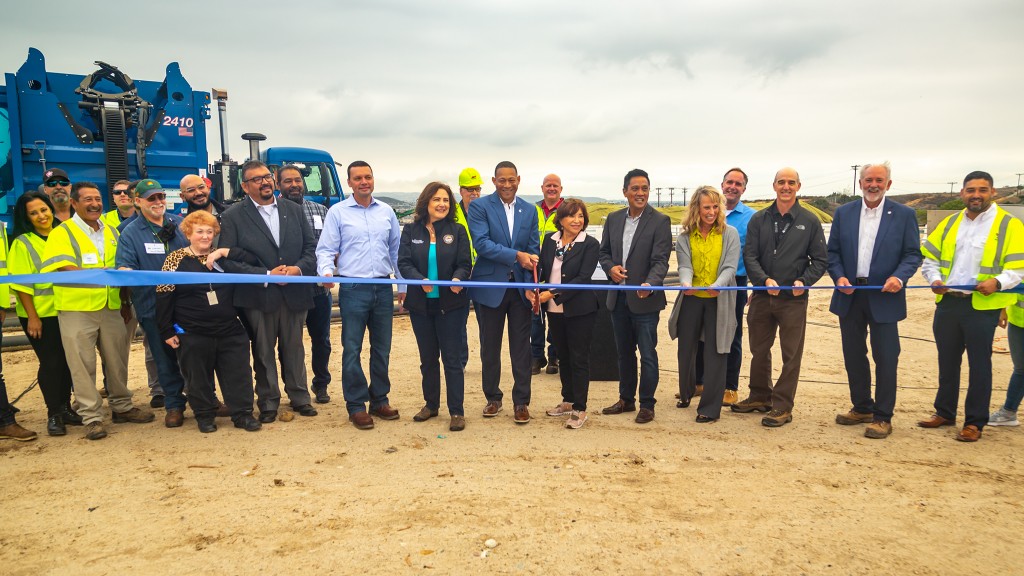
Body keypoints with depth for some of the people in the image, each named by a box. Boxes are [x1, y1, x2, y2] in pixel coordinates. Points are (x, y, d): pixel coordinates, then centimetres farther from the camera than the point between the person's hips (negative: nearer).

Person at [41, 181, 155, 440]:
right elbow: (65, 270, -16)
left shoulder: (111, 232, 14)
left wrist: (126, 301, 17)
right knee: (83, 365, 0)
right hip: (76, 310, -5)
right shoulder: (62, 233, -3)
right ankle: (91, 417, 8)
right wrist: (98, 273, -29)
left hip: (111, 309, 5)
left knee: (117, 360, 12)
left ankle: (121, 406, 26)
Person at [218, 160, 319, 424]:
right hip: (259, 297, -2)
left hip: (294, 293, 3)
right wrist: (266, 275, -16)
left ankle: (299, 397, 26)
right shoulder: (233, 217, -2)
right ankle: (268, 403, 21)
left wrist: (299, 268, -11)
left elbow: (311, 247, 8)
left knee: (294, 349, 13)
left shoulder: (293, 210, 9)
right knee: (263, 353, 8)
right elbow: (228, 260, -8)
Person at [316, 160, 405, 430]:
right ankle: (356, 406, 12)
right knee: (352, 349, 1)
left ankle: (379, 400, 24)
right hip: (353, 289, -3)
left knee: (382, 348, 11)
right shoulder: (337, 212, 0)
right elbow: (326, 249, -1)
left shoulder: (386, 212, 10)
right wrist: (327, 272, -21)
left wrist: (403, 285, 11)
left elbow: (396, 250, 14)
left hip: (383, 288, 4)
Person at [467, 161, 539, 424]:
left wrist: (533, 286, -7)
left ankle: (521, 401, 18)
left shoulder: (529, 210, 7)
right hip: (490, 285, -2)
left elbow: (534, 251, 5)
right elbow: (481, 243, -16)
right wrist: (516, 255, -21)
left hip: (520, 287, 2)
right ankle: (493, 398, 27)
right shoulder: (479, 206, -4)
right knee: (490, 347, 11)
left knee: (521, 348, 6)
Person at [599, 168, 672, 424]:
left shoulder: (660, 221, -8)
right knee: (624, 352, 17)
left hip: (644, 298, -5)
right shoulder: (613, 219, 7)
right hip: (618, 297, 5)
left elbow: (660, 260, -15)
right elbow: (604, 252, 14)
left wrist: (650, 284, -33)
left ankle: (647, 405, 17)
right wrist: (610, 268, -8)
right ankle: (626, 399, 31)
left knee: (647, 354, 3)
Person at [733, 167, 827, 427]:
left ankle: (782, 406, 13)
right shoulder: (759, 220, 5)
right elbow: (749, 256, -1)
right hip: (762, 296, 3)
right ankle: (760, 397, 31)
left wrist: (804, 281, -15)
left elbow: (820, 259, 2)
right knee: (759, 350, 14)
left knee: (791, 356, 2)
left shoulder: (810, 221, 1)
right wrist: (765, 280, -17)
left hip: (793, 299, -2)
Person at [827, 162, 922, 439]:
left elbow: (913, 254, -1)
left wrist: (899, 277, -19)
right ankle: (862, 408, 27)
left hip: (884, 297, -3)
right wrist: (839, 276, -10)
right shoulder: (843, 213, 6)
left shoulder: (904, 215, 0)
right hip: (850, 296, 3)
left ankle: (883, 417, 12)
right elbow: (833, 252, 7)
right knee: (853, 356, 12)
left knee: (886, 359, 1)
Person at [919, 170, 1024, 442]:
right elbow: (929, 257, 14)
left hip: (982, 305, -5)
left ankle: (975, 422, 12)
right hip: (947, 303, 5)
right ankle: (944, 412, 27)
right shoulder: (949, 223, 11)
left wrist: (998, 282, -25)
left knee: (979, 364, 2)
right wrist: (935, 278, -4)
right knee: (947, 361, 14)